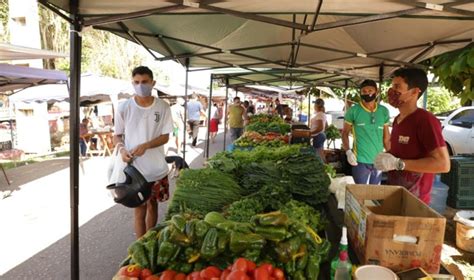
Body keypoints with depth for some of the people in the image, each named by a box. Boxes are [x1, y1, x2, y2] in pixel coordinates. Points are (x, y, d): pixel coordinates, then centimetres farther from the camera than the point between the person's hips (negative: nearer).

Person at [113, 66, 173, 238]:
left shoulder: (163, 107, -5)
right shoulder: (124, 108, -7)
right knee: (140, 208, 5)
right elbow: (117, 135, 3)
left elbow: (165, 137, -4)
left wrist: (145, 146, -21)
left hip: (157, 168, 2)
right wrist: (121, 149, -18)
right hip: (134, 168, -2)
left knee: (152, 205, 16)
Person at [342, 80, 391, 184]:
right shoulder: (353, 111, -6)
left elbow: (386, 136, 12)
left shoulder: (384, 111, 4)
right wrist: (348, 151, -15)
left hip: (379, 161, 4)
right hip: (360, 161, -4)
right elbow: (345, 133, -1)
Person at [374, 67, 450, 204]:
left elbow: (443, 164, -25)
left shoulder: (426, 120, -20)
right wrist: (387, 158, 0)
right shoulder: (397, 119, 7)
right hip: (393, 192, 8)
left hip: (414, 199, -8)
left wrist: (397, 163, -28)